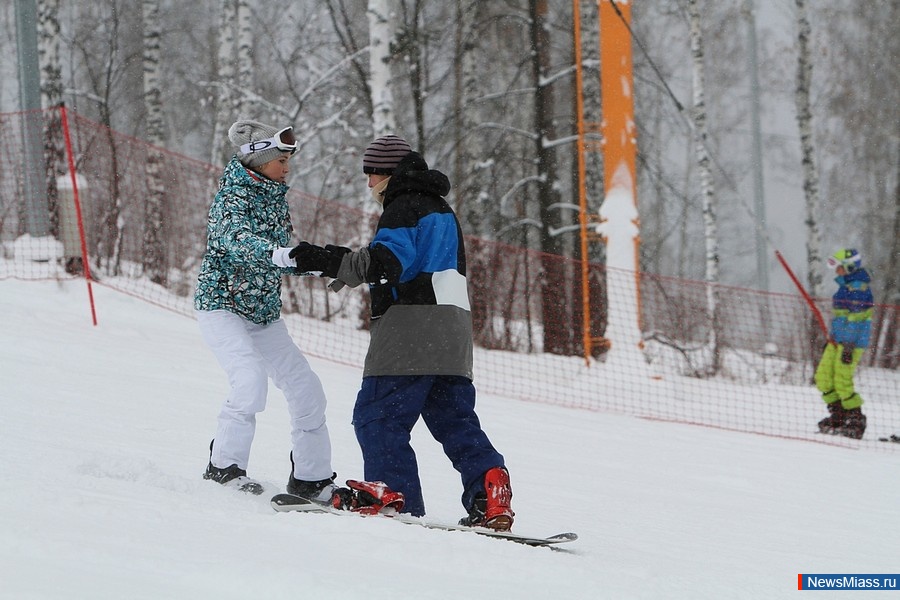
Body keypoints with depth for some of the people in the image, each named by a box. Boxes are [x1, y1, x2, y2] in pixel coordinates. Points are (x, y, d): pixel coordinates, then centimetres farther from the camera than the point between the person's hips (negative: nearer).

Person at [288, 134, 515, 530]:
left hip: (409, 327, -9)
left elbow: (383, 261, -20)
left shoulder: (403, 208, -4)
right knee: (455, 420, 8)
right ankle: (489, 488, -10)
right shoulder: (442, 211, 26)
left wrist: (327, 262, -18)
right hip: (454, 332, 9)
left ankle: (398, 498, -13)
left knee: (377, 416, -6)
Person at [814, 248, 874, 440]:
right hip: (837, 340, 10)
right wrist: (831, 338, 25)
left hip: (852, 342, -10)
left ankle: (857, 421, 3)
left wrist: (849, 347, -23)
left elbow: (856, 320, -20)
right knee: (823, 377, 6)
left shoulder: (859, 287, -16)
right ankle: (838, 416, 13)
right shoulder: (845, 284, 15)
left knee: (842, 382, -9)